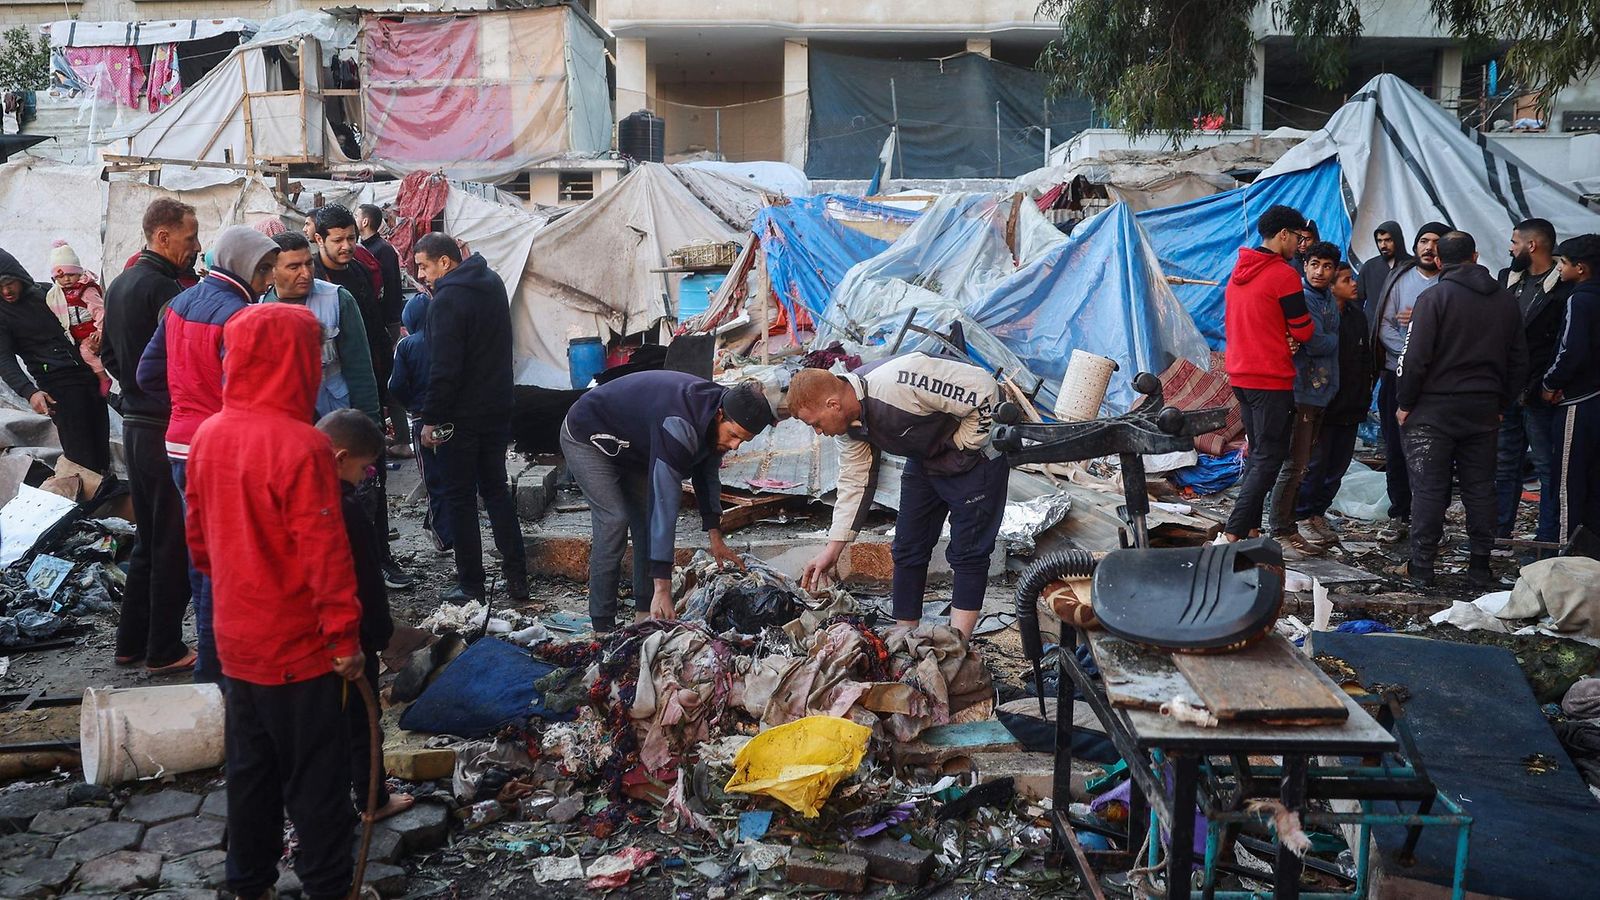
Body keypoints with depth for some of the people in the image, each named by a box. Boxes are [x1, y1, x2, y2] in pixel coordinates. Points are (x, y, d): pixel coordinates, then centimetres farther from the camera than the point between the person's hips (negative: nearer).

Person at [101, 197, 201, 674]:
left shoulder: (119, 285, 13)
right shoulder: (166, 289, -18)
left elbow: (109, 354, 19)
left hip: (135, 424, 9)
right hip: (169, 431, -9)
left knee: (148, 539, 18)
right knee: (175, 544, 0)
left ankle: (131, 641, 25)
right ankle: (165, 649, 7)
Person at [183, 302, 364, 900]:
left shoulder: (207, 436, 0)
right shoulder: (301, 446, -23)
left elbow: (198, 537, 10)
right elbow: (325, 554, -21)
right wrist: (345, 636, -13)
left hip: (236, 641, 7)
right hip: (299, 647, -7)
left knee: (249, 766, 19)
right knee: (316, 776, 7)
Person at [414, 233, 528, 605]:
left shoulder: (446, 301, -18)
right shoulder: (493, 284, 7)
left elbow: (444, 368, -20)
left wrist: (431, 418, -14)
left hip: (462, 416, -8)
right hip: (498, 408, 8)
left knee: (461, 498, 3)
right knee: (496, 489, 16)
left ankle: (470, 585, 8)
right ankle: (517, 577, 17)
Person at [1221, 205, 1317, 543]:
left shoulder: (1239, 271, 11)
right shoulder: (1283, 275, -14)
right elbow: (1303, 331, -10)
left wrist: (1280, 338, 10)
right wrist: (1309, 321, 12)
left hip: (1239, 374, 8)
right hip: (1271, 379, -8)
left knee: (1257, 453, 16)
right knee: (1270, 458, -4)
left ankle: (1251, 529, 16)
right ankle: (1235, 532, -11)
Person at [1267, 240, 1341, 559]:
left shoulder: (1330, 302, 17)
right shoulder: (1303, 298, -12)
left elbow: (1331, 343, 13)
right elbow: (1317, 344, -17)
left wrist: (1325, 340, -6)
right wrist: (1334, 339, 0)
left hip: (1320, 392, 9)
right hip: (1301, 391, -9)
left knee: (1302, 465, 13)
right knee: (1294, 465, -8)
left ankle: (1290, 529, 20)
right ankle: (1279, 533, -1)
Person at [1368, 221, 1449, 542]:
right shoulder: (1400, 278, 6)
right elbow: (1384, 326, 1)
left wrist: (1420, 321, -15)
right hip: (1397, 374, 3)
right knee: (1396, 448, 7)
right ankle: (1399, 515, 17)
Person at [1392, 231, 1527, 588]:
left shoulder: (1434, 297, -10)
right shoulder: (1505, 301, 8)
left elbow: (1415, 358, -14)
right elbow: (1519, 361, 13)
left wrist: (1405, 403, -5)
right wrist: (1500, 404, 19)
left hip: (1434, 410, -5)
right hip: (1484, 411, 5)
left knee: (1429, 488, 0)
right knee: (1480, 488, 9)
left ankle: (1421, 566, 4)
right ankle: (1480, 569, 14)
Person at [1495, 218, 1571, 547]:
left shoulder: (1564, 286, -11)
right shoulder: (1507, 277, 9)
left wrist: (1535, 387, -17)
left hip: (1538, 393, -7)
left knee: (1547, 467, 3)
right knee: (1505, 464, 14)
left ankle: (1547, 540, 10)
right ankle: (1499, 532, 23)